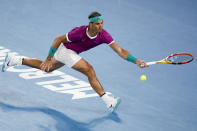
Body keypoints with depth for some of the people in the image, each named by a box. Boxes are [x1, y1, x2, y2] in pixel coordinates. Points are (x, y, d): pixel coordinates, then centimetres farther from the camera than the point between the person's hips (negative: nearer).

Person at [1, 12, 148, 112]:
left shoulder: (103, 35, -23)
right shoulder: (80, 32, -35)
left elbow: (120, 50, -24)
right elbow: (58, 39, -22)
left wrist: (136, 60, -36)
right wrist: (49, 59, -17)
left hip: (72, 53, 7)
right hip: (65, 50, -7)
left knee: (46, 68, 25)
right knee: (89, 70, -21)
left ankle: (13, 60, 35)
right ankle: (108, 102, -19)